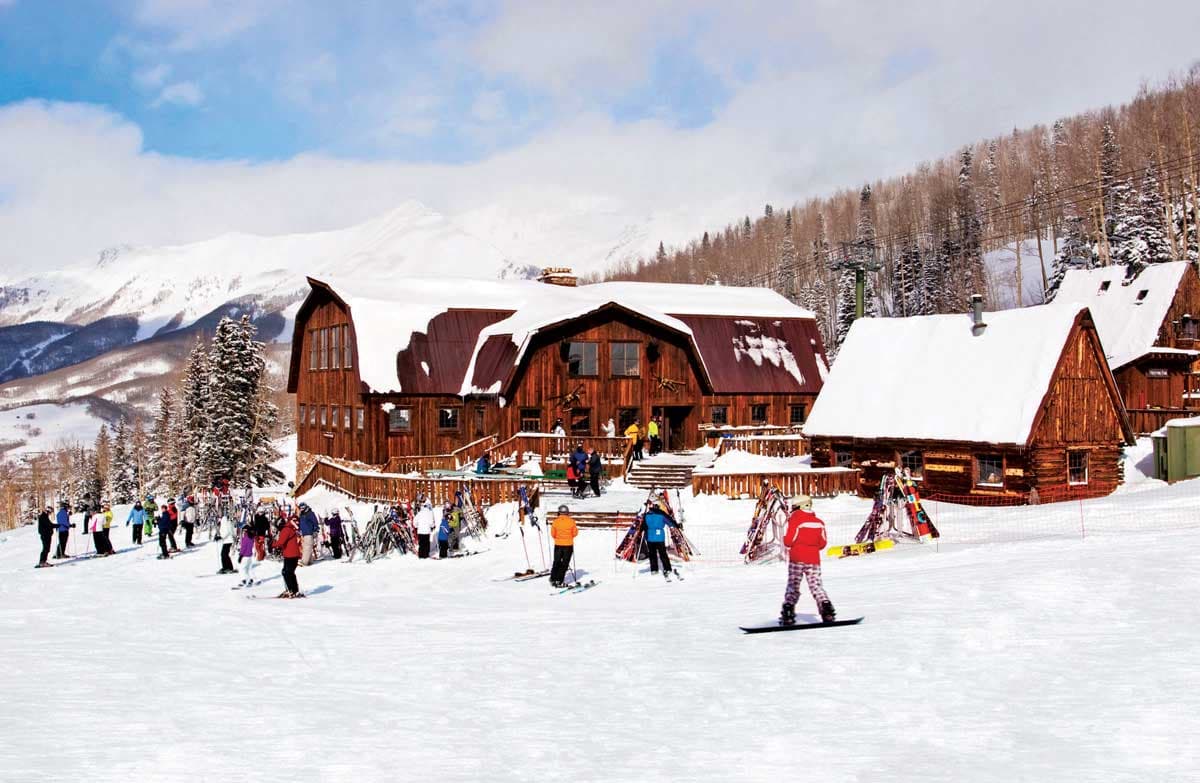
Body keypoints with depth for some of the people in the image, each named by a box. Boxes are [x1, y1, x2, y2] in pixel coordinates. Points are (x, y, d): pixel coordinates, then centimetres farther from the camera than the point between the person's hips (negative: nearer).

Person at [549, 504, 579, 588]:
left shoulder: (555, 522, -8)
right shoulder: (571, 521, -10)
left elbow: (553, 534, -1)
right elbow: (575, 533, -2)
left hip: (558, 545, 1)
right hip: (568, 545, -1)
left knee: (556, 563, 16)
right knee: (564, 564, 5)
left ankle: (553, 580, 19)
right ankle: (559, 581, 0)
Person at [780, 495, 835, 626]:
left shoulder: (795, 518, -6)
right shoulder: (819, 522, 8)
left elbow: (788, 541, -10)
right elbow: (822, 543, 9)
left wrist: (786, 541, 12)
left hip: (797, 558, -3)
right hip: (813, 559, 3)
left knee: (793, 586, 3)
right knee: (816, 586, 8)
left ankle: (788, 615, -4)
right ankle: (827, 610, -6)